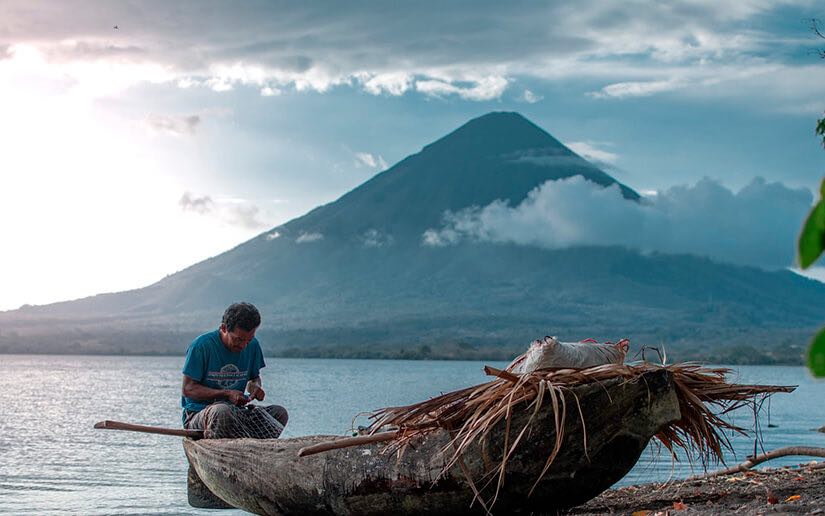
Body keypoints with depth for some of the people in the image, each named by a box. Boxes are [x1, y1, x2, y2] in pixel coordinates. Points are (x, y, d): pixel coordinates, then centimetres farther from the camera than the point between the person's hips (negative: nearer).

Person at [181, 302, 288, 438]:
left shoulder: (252, 346, 4)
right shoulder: (202, 345, -13)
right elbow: (188, 389, -12)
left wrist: (255, 386, -6)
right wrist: (227, 394, -21)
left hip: (235, 413, 6)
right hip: (197, 415, -6)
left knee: (280, 412, -15)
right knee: (222, 411, -40)